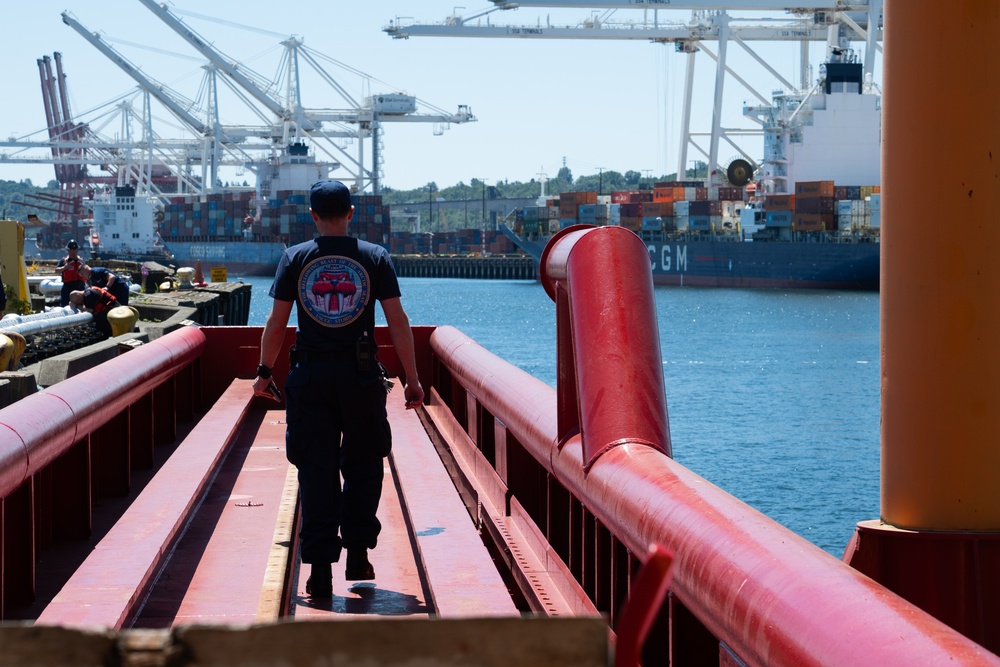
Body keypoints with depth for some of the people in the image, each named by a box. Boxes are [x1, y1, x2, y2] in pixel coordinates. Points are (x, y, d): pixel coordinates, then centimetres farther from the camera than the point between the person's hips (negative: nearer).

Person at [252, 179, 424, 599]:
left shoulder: (295, 258, 2)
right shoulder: (375, 258, 1)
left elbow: (276, 321, 2)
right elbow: (398, 321, -2)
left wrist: (264, 372, 14)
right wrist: (412, 379, 2)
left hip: (310, 376, 0)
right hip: (361, 375, 0)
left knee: (316, 471, 3)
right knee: (363, 466, 15)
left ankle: (320, 568, 0)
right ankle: (358, 555, 17)